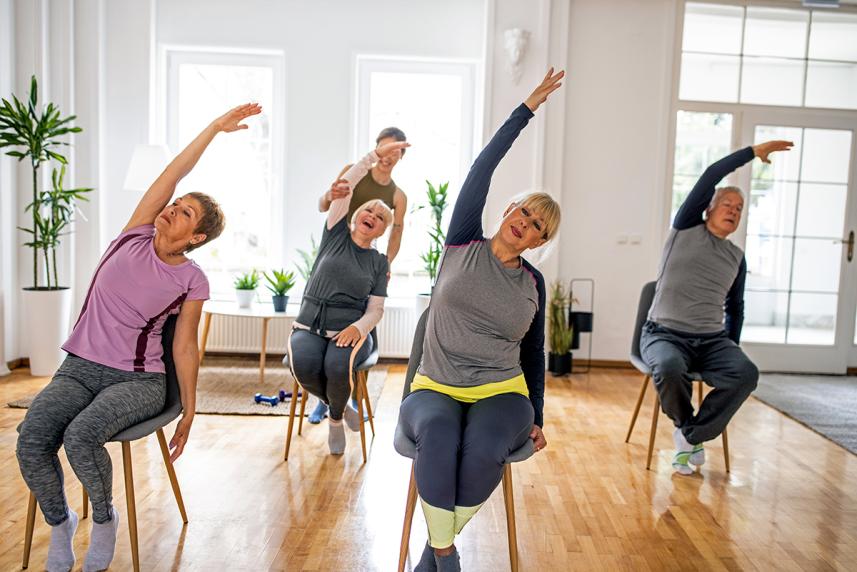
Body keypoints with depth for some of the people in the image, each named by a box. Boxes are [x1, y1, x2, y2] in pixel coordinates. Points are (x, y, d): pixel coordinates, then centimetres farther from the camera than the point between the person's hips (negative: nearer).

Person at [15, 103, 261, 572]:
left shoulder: (192, 281, -6)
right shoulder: (136, 235, 1)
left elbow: (184, 348, -2)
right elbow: (171, 175, -6)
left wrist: (189, 412, -1)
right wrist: (213, 127, -14)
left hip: (138, 380, -3)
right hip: (79, 369, 3)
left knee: (81, 435, -30)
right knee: (31, 440, -21)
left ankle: (104, 519, 0)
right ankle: (59, 523, 8)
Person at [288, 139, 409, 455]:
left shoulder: (379, 262, 9)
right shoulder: (336, 234, 8)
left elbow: (376, 309, 4)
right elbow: (343, 188, -1)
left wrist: (357, 328, -17)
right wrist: (376, 154, -4)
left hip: (351, 330, 0)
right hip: (310, 325, 0)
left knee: (338, 366, -32)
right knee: (304, 365, -31)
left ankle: (335, 417, 3)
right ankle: (339, 405, 3)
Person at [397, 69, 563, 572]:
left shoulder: (533, 283, 7)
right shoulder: (462, 245, 2)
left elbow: (534, 353, 15)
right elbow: (482, 168, -4)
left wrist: (537, 419, 11)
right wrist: (529, 107, -2)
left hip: (502, 394, 2)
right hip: (435, 390, -1)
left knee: (484, 450, -32)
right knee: (439, 435, -36)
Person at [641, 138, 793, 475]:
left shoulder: (737, 257, 17)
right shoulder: (686, 229, 5)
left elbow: (735, 307, 26)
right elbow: (711, 176, -5)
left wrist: (731, 349, 18)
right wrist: (754, 151, 3)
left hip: (713, 340, 4)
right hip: (665, 334, -4)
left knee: (747, 373, -28)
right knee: (669, 369, -36)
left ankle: (690, 436, -13)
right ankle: (684, 424, -2)